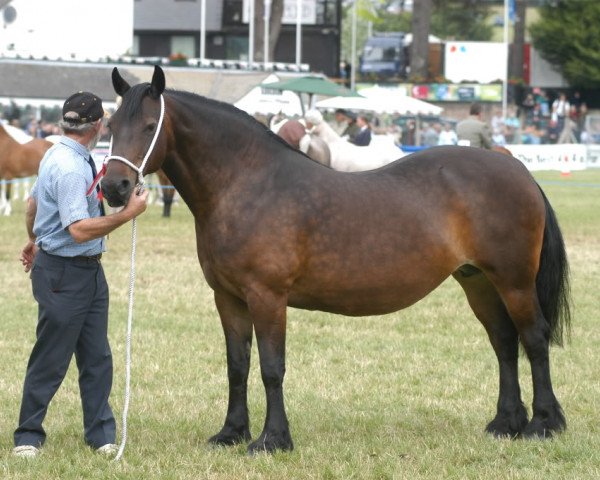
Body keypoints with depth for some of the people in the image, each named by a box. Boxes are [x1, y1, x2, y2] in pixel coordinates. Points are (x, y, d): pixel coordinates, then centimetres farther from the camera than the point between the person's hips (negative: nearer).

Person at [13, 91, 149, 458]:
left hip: (89, 270, 10)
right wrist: (129, 213, -24)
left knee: (97, 357, 9)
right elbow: (80, 230, -31)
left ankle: (101, 434, 15)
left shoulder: (59, 156, 9)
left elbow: (34, 203, 25)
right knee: (51, 359, 0)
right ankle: (28, 437, 12)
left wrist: (34, 241, 41)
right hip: (63, 273, -10)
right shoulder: (70, 169, -23)